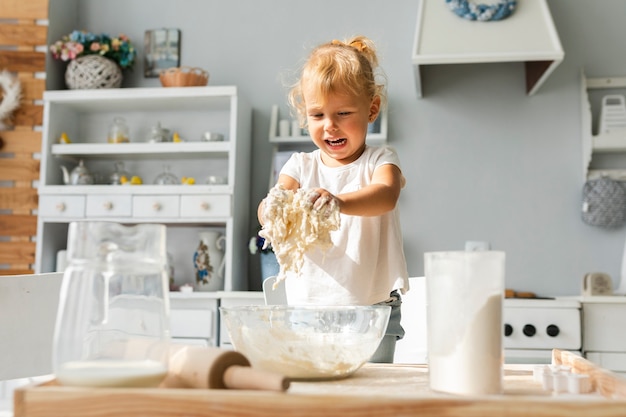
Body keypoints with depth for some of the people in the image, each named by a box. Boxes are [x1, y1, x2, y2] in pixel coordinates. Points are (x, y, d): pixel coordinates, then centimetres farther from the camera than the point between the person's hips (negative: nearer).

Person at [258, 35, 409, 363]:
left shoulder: (379, 160, 1)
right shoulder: (301, 166, 7)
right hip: (308, 307, 2)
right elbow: (265, 208, -8)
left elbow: (385, 195, -21)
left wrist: (339, 202, -42)